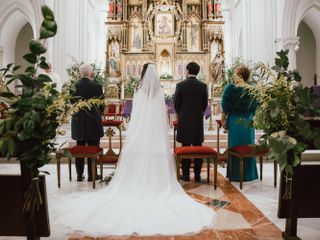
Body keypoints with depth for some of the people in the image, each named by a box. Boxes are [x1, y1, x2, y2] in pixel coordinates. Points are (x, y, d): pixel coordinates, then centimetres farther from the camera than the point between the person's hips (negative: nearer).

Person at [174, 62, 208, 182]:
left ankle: (186, 174, 11)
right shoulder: (203, 86, -1)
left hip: (184, 121, -1)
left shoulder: (180, 85, -6)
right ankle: (197, 175, 13)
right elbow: (205, 104, 5)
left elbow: (176, 103, -2)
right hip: (198, 121, 1)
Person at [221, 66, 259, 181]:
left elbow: (225, 107, -8)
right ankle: (249, 174, 23)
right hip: (248, 122, 3)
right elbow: (255, 107, 6)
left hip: (235, 121, -3)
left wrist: (223, 120, 1)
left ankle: (236, 175, 14)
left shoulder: (231, 88, -10)